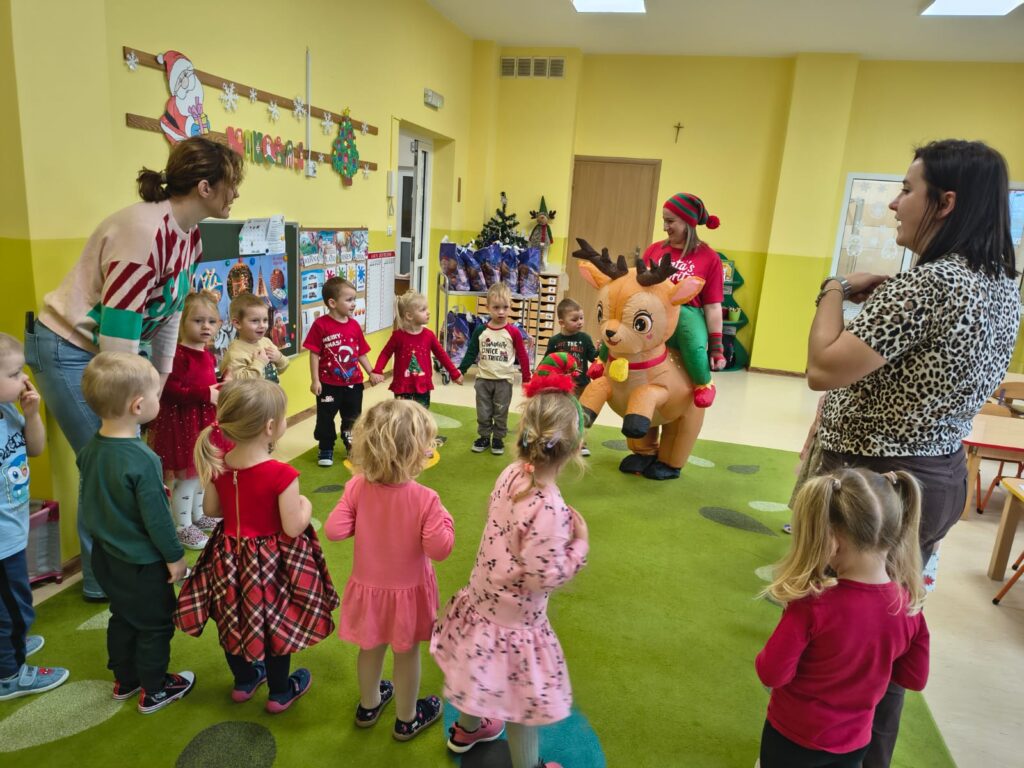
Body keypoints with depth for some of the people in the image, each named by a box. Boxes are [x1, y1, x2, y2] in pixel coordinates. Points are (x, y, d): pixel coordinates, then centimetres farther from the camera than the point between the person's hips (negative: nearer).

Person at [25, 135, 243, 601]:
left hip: (113, 351, 9)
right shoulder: (145, 229, -27)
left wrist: (161, 375, 12)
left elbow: (170, 309, 9)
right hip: (68, 350, -8)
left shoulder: (190, 236, 1)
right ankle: (103, 580, 14)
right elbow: (119, 321, -27)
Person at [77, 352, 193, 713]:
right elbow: (157, 518, -24)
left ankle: (124, 680, 42)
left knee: (122, 618, 25)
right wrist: (175, 557, -11)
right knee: (155, 625, 11)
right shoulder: (141, 460, -30)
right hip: (143, 562, -8)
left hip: (106, 556, 8)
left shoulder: (89, 450, -5)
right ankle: (153, 691, 27)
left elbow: (93, 501, 8)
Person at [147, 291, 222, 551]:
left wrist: (221, 388, 4)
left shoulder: (207, 354, 9)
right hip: (182, 421, -9)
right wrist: (205, 394, -27)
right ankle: (183, 527, 15)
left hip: (205, 419, 9)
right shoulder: (179, 354, -19)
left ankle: (198, 515, 37)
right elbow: (169, 389, -26)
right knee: (185, 476, 1)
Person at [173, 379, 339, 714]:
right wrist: (305, 505, -6)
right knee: (277, 627, 16)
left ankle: (244, 680, 48)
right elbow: (293, 527, -24)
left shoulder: (218, 463, -12)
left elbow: (211, 509, 1)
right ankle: (280, 693, 36)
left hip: (230, 556, 5)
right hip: (271, 561, -5)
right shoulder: (282, 475, -29)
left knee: (234, 620, 26)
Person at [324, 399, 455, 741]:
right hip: (408, 590, -3)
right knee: (407, 653, 19)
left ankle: (368, 705, 51)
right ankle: (407, 719, 41)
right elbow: (439, 549, -25)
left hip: (368, 585, 3)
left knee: (371, 648, 26)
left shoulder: (357, 487, -21)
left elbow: (334, 530, -16)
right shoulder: (425, 498, -30)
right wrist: (445, 520, -8)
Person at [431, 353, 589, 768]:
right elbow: (544, 577, -28)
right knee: (524, 698, 16)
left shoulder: (512, 473, -12)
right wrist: (579, 544, -17)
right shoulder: (549, 510, -34)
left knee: (485, 670, 33)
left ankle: (468, 728, 59)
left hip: (484, 597, 8)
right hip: (515, 615, -8)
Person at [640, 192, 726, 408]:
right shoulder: (654, 250, 12)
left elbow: (712, 306, 1)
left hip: (687, 314, -3)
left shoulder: (709, 258, 3)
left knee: (695, 347, -37)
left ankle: (704, 383, -3)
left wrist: (716, 346, -2)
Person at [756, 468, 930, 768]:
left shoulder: (812, 604, -30)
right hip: (854, 742, 4)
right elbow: (915, 678, 0)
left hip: (793, 735, -4)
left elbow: (772, 674, -21)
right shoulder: (909, 606, -15)